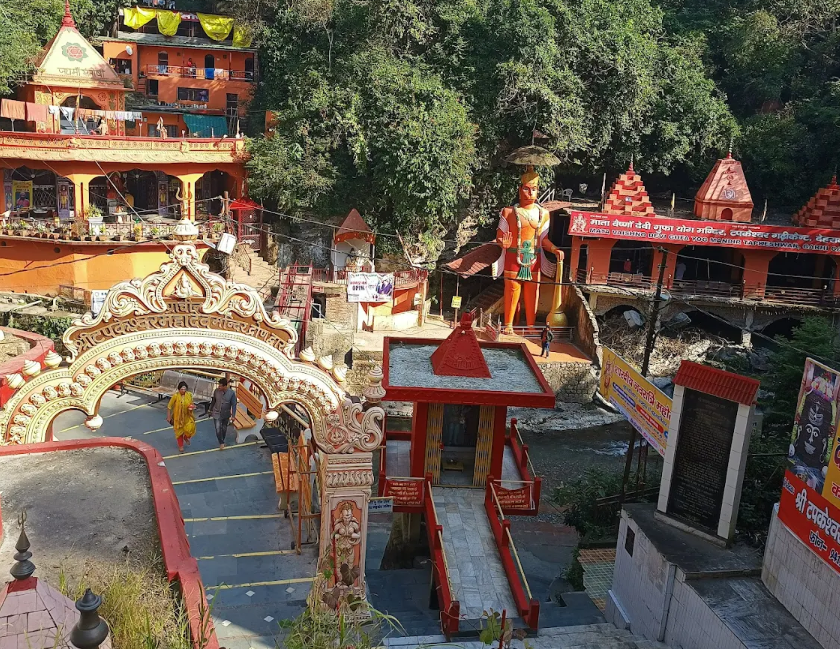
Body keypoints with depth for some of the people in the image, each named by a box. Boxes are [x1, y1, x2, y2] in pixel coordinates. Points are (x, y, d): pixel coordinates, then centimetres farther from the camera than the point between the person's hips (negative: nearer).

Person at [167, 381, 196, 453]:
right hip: (178, 417, -1)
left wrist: (192, 407, -14)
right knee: (179, 431, 11)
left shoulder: (189, 395, -8)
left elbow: (192, 404, 9)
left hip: (187, 416, 2)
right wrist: (168, 417, -9)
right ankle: (181, 446, 32)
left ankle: (186, 437, 20)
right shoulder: (175, 396, -17)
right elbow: (169, 406, -9)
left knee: (190, 428, -15)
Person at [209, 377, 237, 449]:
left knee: (224, 429, 17)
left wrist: (233, 415, -10)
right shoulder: (216, 391, -14)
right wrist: (210, 410, 12)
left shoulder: (231, 393, -19)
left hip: (226, 415, 0)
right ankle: (221, 443, 16)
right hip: (217, 414, 0)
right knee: (218, 430, -6)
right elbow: (213, 401, 3)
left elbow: (233, 404, -10)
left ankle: (222, 441, 42)